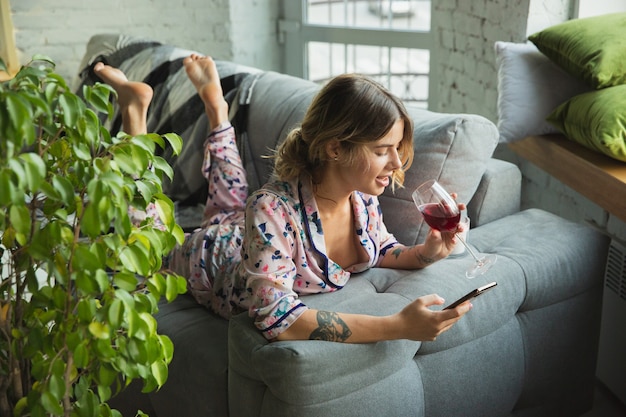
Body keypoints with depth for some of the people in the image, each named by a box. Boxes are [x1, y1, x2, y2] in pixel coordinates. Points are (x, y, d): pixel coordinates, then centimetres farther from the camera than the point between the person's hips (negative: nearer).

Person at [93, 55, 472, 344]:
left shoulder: (363, 197, -27)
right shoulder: (273, 211, -48)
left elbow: (383, 250, -8)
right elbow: (277, 319, -52)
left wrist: (426, 253, -30)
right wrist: (398, 326, -57)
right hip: (205, 256, -4)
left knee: (231, 199, 38)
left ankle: (214, 100, 44)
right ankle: (135, 105, 32)